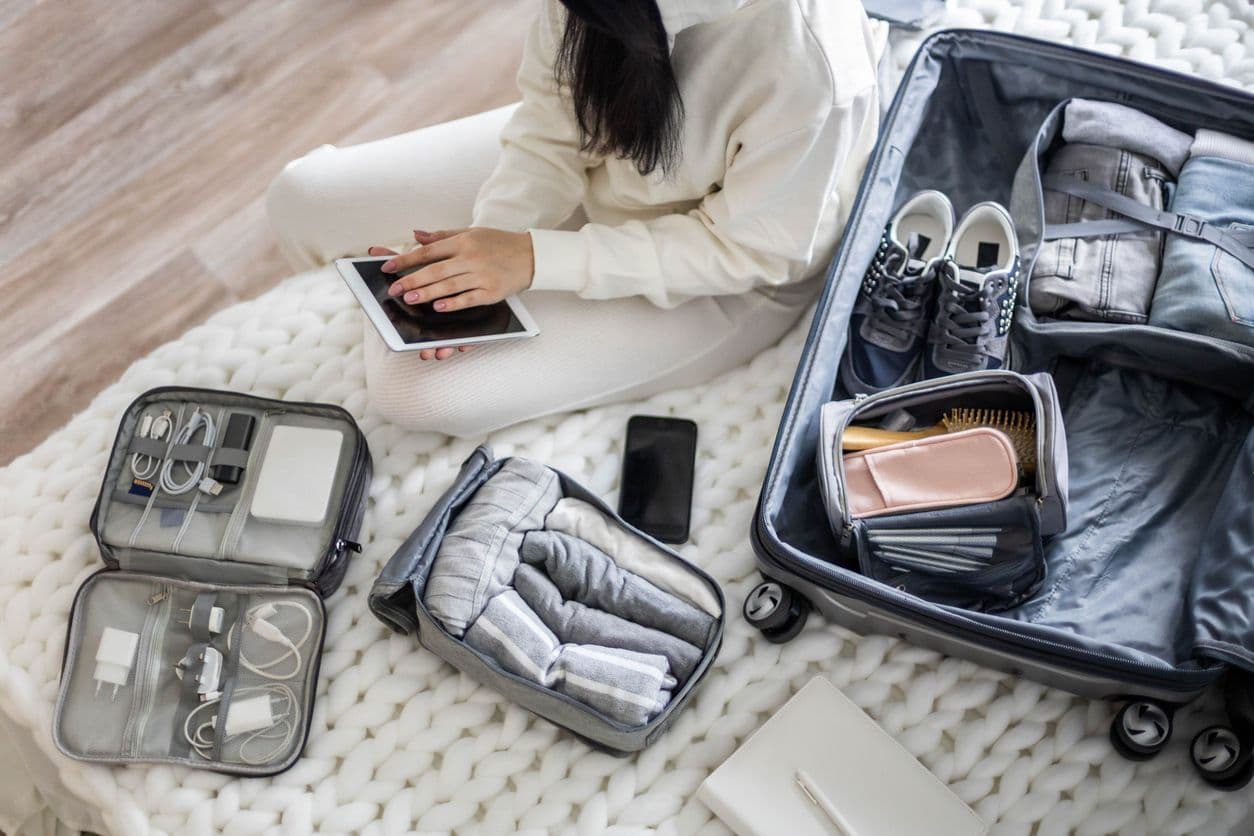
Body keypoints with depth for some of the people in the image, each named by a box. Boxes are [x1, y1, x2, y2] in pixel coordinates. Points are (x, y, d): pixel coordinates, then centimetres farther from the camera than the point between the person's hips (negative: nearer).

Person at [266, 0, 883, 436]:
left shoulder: (809, 59, -38)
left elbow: (749, 249, -24)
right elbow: (552, 118, -9)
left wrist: (535, 258, -30)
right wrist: (487, 243, -25)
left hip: (720, 282, -5)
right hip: (595, 156, 5)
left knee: (417, 389, -18)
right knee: (302, 199, -1)